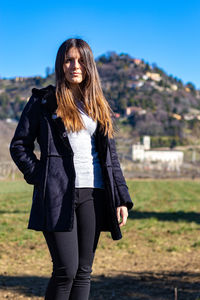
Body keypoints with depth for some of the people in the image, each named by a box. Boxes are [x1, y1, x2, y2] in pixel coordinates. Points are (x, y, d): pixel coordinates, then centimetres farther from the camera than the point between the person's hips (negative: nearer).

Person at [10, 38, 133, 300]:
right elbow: (19, 145, 6)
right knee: (66, 270, -9)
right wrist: (40, 177, -6)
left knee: (84, 271, 6)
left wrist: (122, 199, 7)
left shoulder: (99, 106, 16)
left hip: (93, 195, 4)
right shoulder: (44, 101, 5)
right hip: (58, 196, -4)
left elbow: (111, 156, 15)